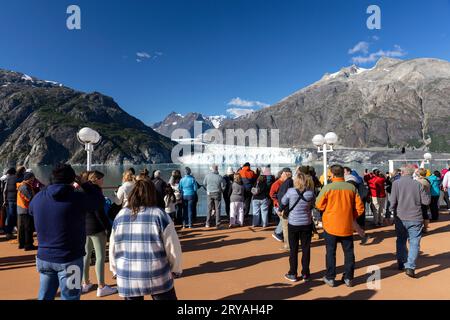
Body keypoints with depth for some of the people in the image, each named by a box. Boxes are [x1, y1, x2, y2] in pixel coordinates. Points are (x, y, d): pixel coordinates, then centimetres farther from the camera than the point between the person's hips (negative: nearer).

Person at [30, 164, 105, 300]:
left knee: (44, 297, 20)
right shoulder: (77, 198, -18)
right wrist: (84, 183, 7)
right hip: (69, 259, -5)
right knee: (69, 297, 8)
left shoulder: (38, 198, -1)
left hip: (44, 257, 6)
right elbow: (99, 198, -3)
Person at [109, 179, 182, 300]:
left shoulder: (120, 216, 0)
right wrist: (176, 270, 7)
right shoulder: (160, 215, -10)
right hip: (157, 277, -3)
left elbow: (113, 248, 8)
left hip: (127, 278, 4)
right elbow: (173, 247, -8)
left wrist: (116, 270, 22)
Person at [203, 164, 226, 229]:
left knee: (209, 209, 12)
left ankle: (208, 223, 16)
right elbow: (223, 186, -5)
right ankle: (217, 224, 9)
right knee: (217, 209, 7)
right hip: (217, 194, -1)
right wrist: (221, 191, 15)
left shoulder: (207, 176, -8)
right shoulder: (219, 177, -12)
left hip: (209, 194, 1)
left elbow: (204, 184, 3)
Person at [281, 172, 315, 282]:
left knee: (293, 249, 10)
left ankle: (293, 274, 18)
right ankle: (305, 274, 20)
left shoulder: (290, 191, -15)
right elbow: (313, 205, 5)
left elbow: (283, 202, 1)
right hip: (306, 224, 1)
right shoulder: (310, 193, -11)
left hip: (293, 224, -1)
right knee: (306, 249, 12)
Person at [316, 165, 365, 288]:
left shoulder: (327, 187, -13)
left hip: (331, 226, -2)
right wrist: (352, 217, 14)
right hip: (347, 226, 2)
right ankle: (348, 278, 23)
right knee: (349, 252, 15)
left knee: (331, 252, 10)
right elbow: (360, 208, -1)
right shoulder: (352, 188, -4)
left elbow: (319, 205, -6)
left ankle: (330, 278, 18)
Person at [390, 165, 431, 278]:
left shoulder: (396, 183, -6)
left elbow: (393, 201, -11)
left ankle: (402, 264, 27)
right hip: (415, 218, 0)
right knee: (414, 243, 4)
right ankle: (410, 267, -6)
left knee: (401, 241, 16)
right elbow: (427, 201, 0)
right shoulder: (418, 184, -3)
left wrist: (391, 212, 2)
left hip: (400, 218, 1)